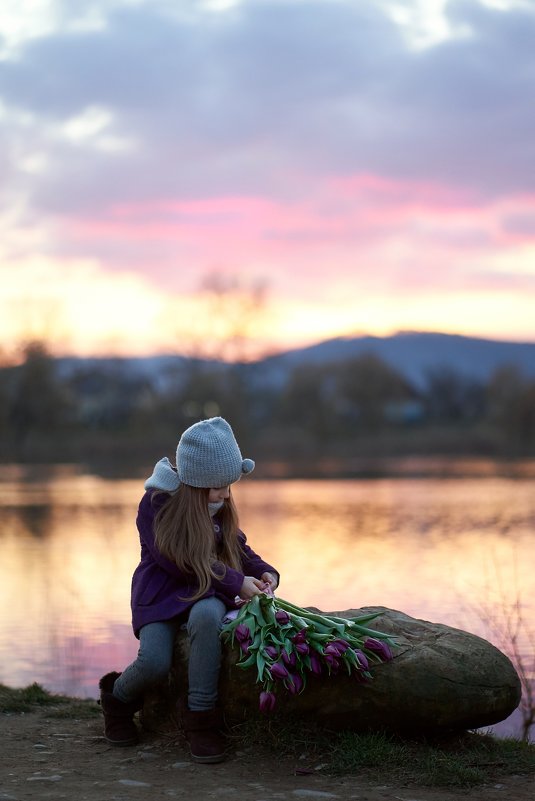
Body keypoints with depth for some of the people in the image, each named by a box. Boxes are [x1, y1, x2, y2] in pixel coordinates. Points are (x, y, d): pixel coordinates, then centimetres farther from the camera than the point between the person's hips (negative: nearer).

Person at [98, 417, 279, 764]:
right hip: (162, 593, -3)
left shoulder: (220, 506, 4)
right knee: (154, 662, -30)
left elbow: (236, 546, 18)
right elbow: (180, 564, -16)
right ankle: (119, 699, 9)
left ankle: (201, 716, -27)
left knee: (207, 615, -37)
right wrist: (236, 583, -18)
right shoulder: (155, 505, -12)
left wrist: (264, 572, -3)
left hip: (206, 593, 3)